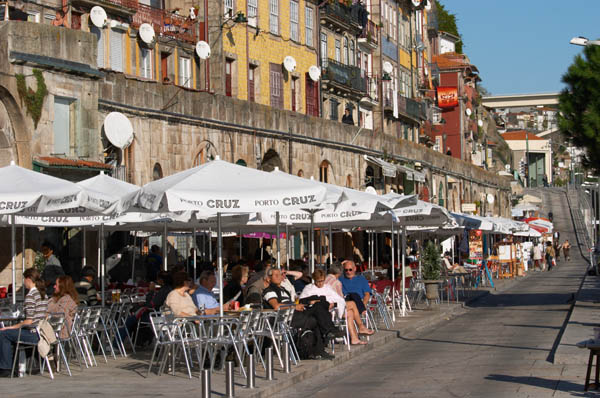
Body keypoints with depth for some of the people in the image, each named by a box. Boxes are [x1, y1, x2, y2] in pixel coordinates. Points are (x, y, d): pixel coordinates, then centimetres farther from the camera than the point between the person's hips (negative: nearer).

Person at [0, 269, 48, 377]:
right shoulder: (43, 294, 11)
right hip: (42, 332, 9)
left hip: (34, 334, -9)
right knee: (10, 333, 23)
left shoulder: (30, 296, -15)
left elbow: (29, 321, -19)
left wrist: (12, 327, -8)